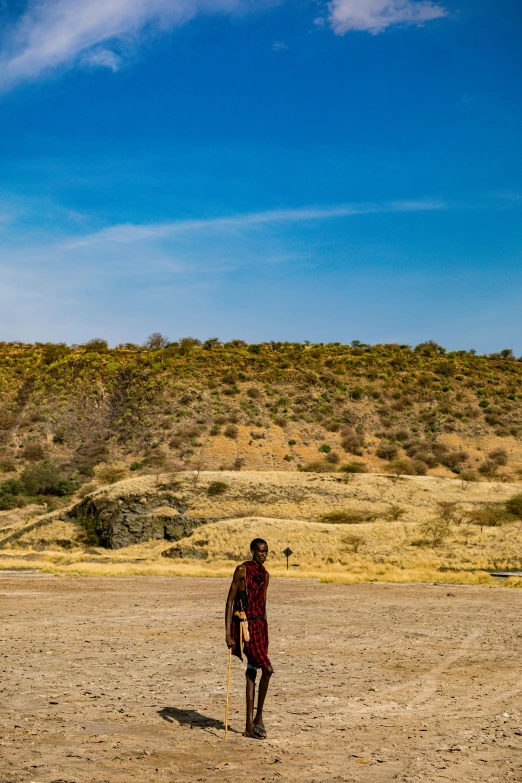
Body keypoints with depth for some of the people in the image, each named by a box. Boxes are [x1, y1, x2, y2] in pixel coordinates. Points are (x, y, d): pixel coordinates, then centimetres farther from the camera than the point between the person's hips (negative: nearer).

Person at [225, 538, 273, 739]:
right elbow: (230, 601, -11)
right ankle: (258, 717, 4)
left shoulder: (265, 574, 12)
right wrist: (228, 633, -15)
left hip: (260, 625, 7)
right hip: (246, 626, -7)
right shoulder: (242, 570, -10)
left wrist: (265, 633, 19)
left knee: (252, 673, 9)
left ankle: (250, 726, 14)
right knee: (267, 669, -12)